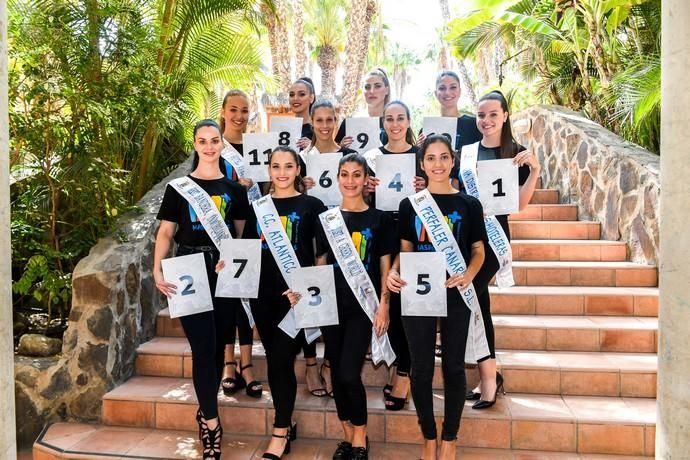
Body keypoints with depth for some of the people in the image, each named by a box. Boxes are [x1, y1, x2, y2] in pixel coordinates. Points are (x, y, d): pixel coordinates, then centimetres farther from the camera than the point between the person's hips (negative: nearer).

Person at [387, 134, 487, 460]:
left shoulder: (469, 204, 3)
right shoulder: (410, 204, 4)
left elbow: (478, 250, 4)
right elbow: (405, 250, 6)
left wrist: (469, 274, -16)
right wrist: (394, 271, -14)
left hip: (455, 295, 0)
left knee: (453, 366, 9)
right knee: (421, 368, 7)